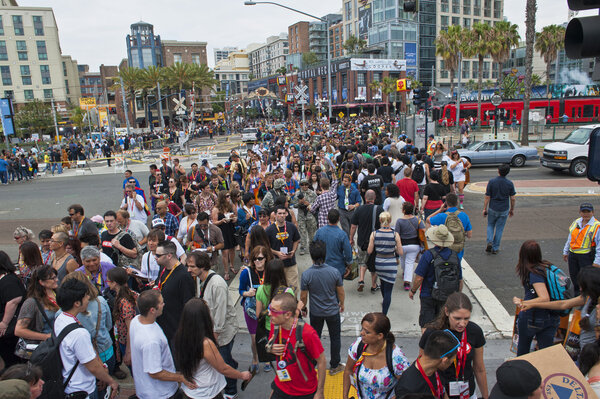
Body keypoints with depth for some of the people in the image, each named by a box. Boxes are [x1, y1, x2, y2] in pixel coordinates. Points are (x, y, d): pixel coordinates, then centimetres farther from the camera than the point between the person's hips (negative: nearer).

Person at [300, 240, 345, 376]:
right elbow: (341, 292, -7)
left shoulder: (306, 274, -22)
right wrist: (342, 303, 13)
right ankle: (334, 366, 33)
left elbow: (303, 296, -11)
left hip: (315, 312, 1)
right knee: (335, 339, 19)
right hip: (333, 312, 0)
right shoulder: (334, 272, -21)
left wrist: (303, 308, 9)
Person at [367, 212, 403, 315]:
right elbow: (400, 252, -9)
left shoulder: (374, 234, -10)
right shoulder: (395, 234, -13)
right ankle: (384, 315, 0)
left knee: (383, 283, 30)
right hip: (391, 264, -3)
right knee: (388, 290, 3)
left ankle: (385, 304, 53)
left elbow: (369, 251, -5)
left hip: (378, 263, 3)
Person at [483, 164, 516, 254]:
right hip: (504, 210, 1)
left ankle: (490, 242, -1)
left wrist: (485, 209, 1)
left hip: (492, 209, -1)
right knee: (499, 228, 11)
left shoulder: (491, 182, -13)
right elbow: (512, 198, -2)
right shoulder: (510, 183, -8)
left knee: (490, 225, 19)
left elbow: (487, 197, -10)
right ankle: (495, 248, 16)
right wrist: (512, 209, 12)